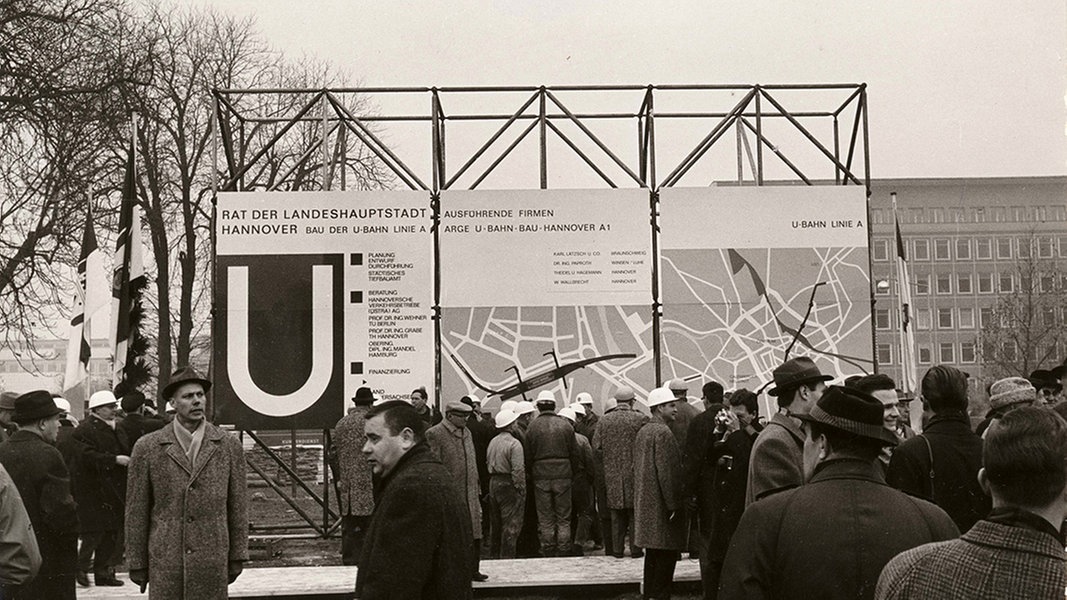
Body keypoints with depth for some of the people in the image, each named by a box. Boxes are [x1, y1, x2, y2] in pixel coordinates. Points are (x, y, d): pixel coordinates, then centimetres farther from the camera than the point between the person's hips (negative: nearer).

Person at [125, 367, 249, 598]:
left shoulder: (229, 446, 5)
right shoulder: (147, 448, 1)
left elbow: (238, 506, 8)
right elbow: (136, 511, 4)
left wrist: (238, 557, 6)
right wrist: (136, 564, 3)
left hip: (212, 561, 1)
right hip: (164, 560, -1)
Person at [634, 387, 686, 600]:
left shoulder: (643, 431, 13)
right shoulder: (663, 433, -17)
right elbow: (667, 472, -21)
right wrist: (673, 505, -17)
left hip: (646, 501, 10)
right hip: (661, 502, -10)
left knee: (653, 551, 16)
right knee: (667, 552, -5)